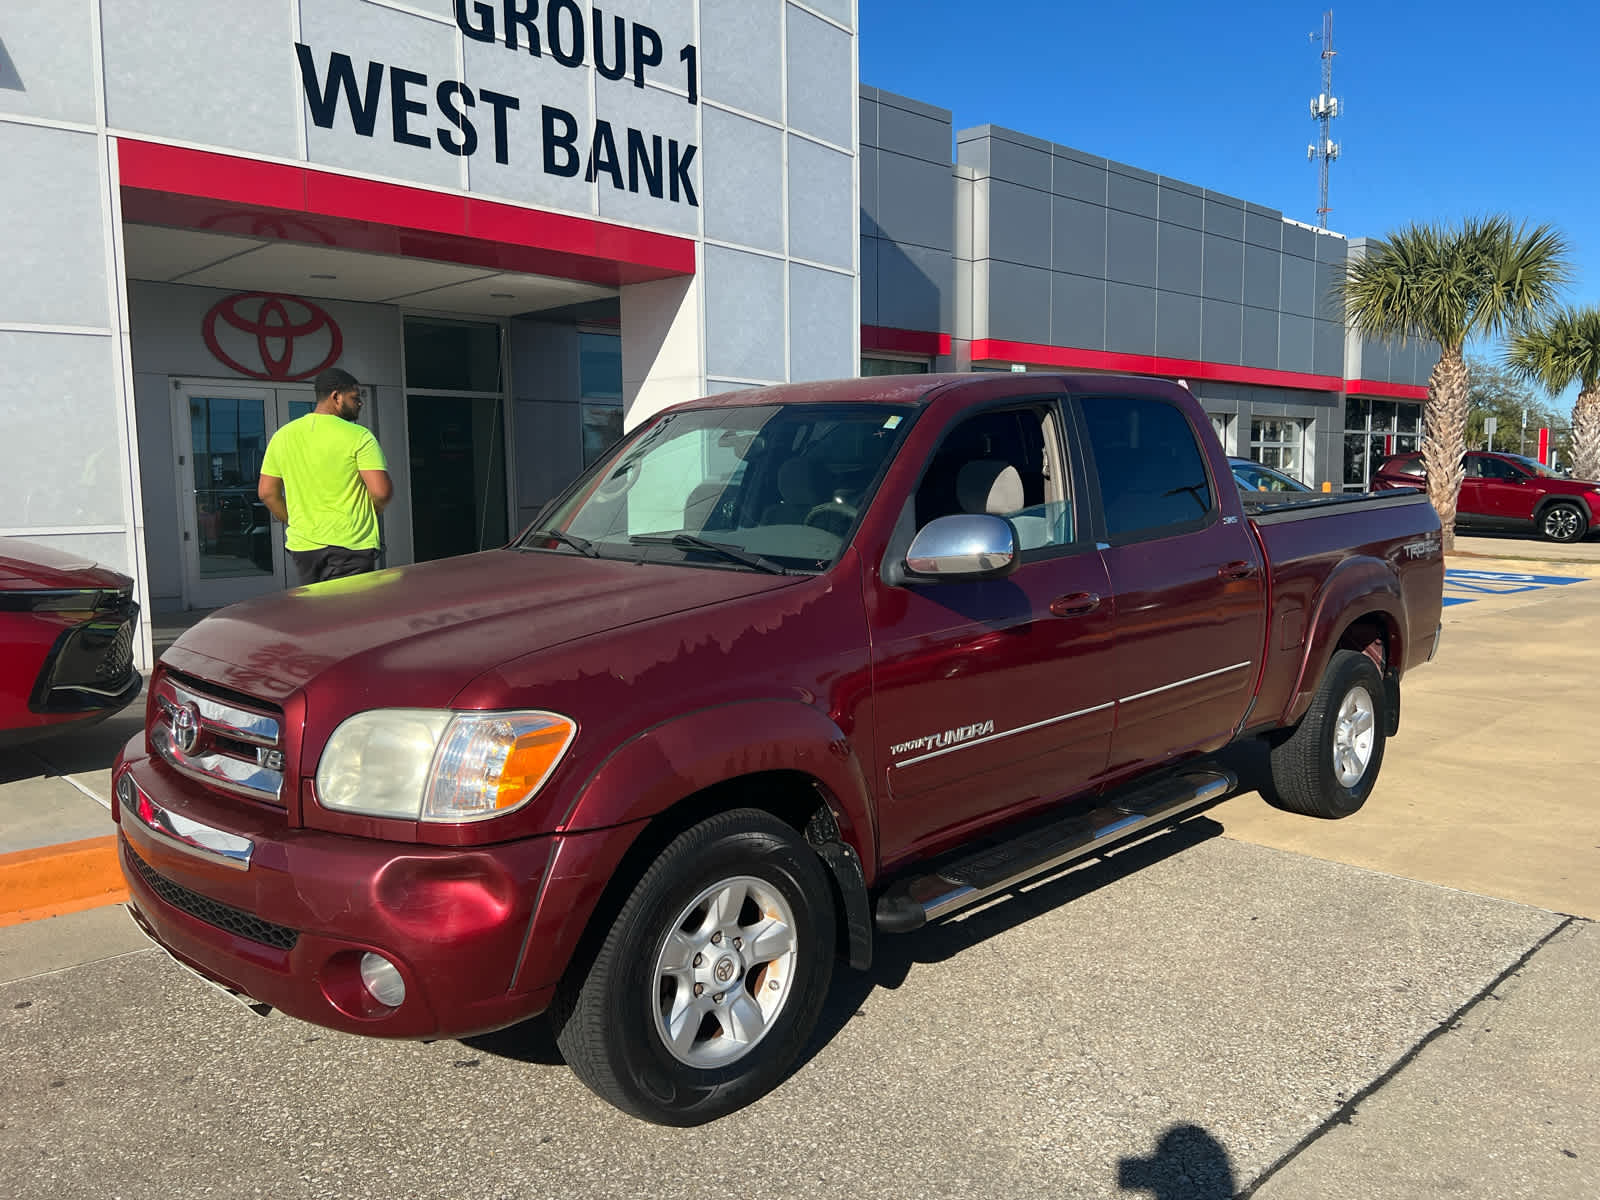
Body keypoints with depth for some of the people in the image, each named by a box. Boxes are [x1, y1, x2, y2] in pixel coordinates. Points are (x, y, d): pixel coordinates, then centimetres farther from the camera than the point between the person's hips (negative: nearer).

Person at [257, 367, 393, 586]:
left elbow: (266, 492, 11)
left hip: (302, 544, 6)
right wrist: (374, 509, 5)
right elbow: (381, 491, -16)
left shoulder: (283, 436, 8)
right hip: (349, 544, -6)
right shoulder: (359, 436, -9)